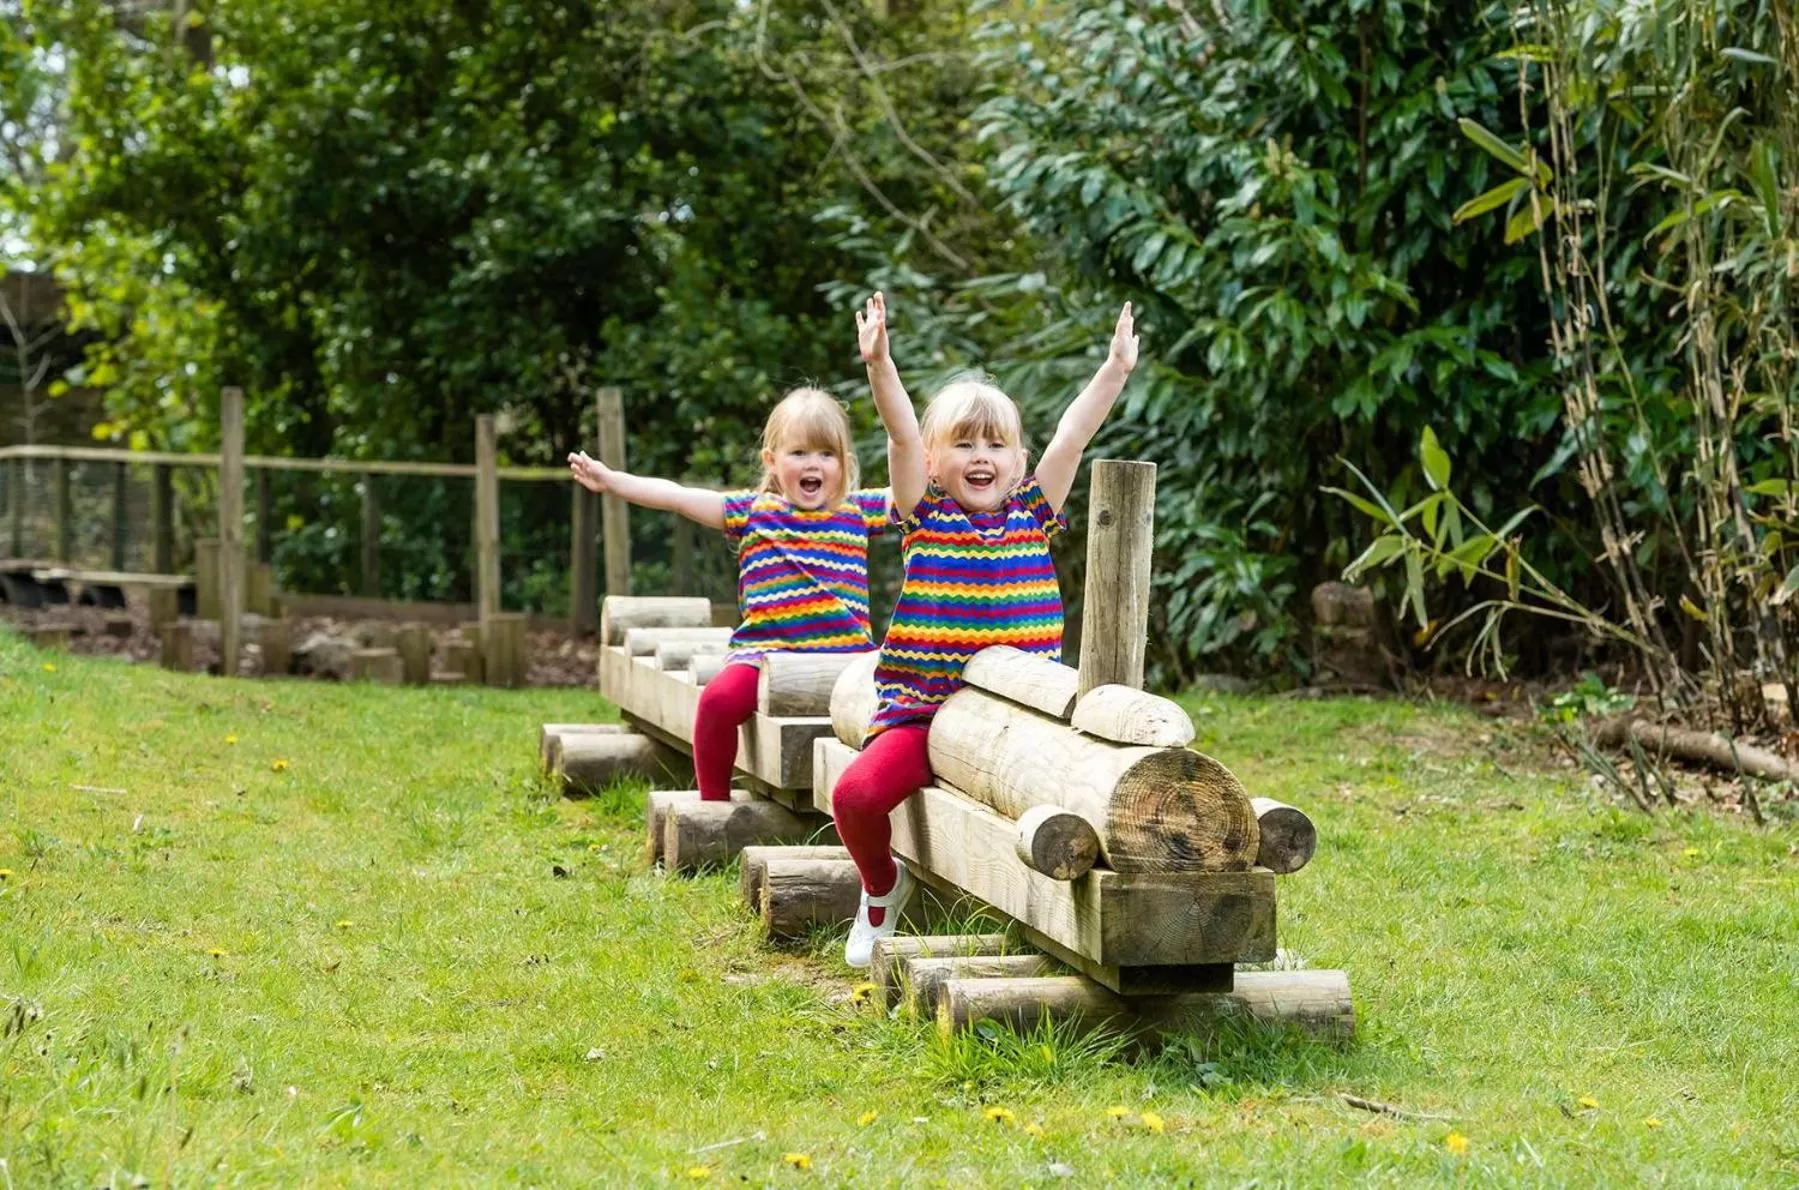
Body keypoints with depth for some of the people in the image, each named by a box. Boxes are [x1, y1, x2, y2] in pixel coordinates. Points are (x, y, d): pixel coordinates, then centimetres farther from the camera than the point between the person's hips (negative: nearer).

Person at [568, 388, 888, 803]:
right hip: (767, 650, -1)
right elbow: (677, 496, 5)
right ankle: (714, 804, -8)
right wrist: (610, 480, -2)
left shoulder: (859, 511, 15)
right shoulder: (752, 513, 11)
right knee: (719, 699, -28)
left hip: (846, 655, 1)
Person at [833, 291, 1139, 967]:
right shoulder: (925, 517, 5)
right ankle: (882, 887, 10)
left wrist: (1116, 369, -5)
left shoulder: (1032, 515, 10)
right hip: (921, 709, -1)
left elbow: (1072, 436, 2)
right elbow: (902, 435, -9)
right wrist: (880, 367, -22)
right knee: (857, 794, -23)